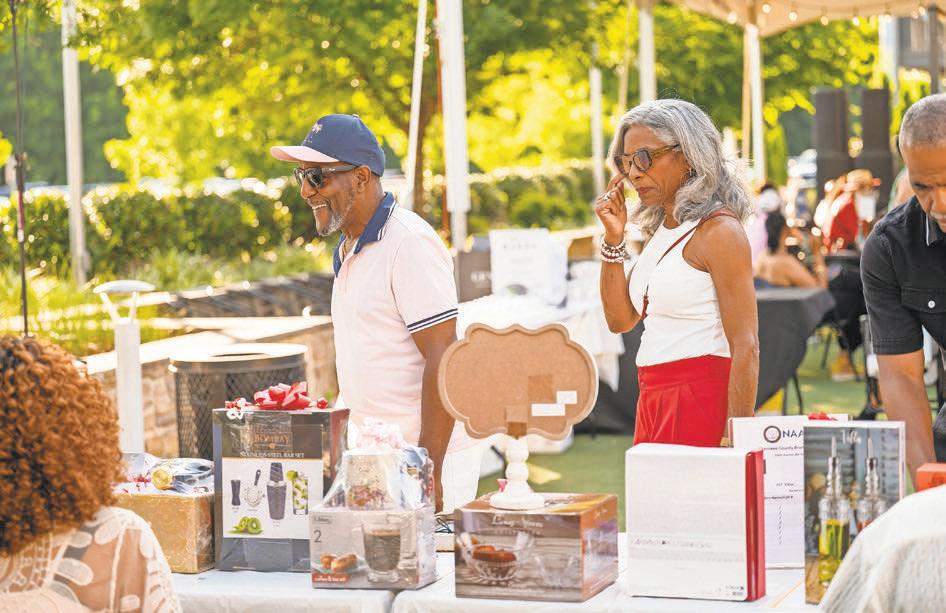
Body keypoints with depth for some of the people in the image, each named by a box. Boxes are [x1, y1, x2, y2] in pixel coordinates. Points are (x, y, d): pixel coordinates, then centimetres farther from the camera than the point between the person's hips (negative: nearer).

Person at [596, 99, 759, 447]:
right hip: (653, 402, 8)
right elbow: (620, 319, 14)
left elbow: (745, 347, -15)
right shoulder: (660, 230, 15)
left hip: (703, 402, -8)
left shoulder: (718, 232, -11)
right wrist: (613, 239, 4)